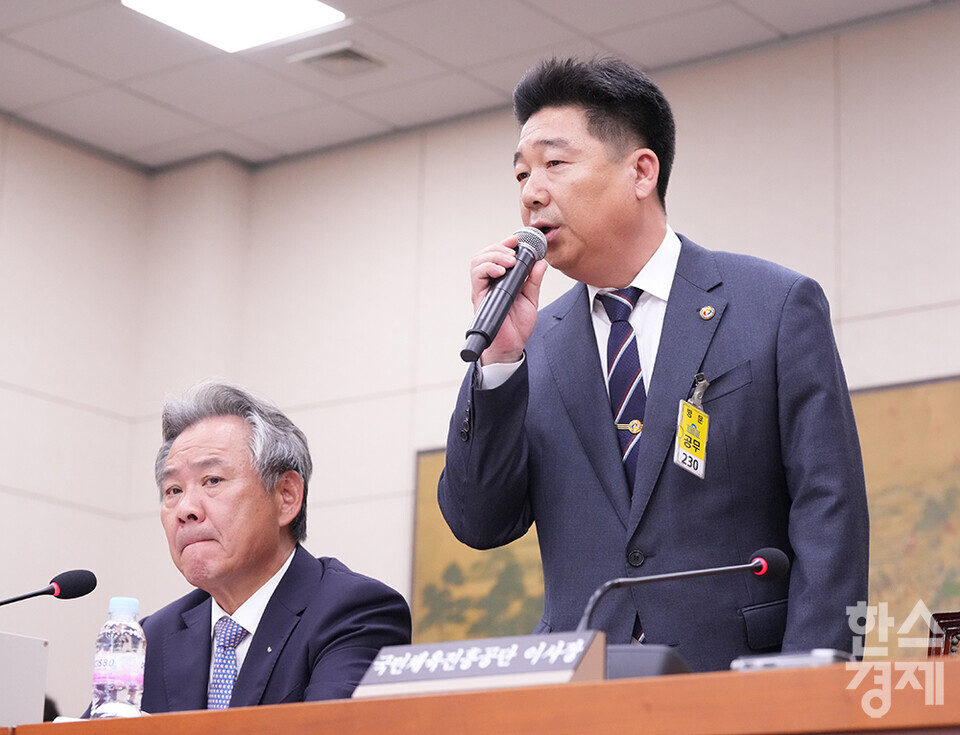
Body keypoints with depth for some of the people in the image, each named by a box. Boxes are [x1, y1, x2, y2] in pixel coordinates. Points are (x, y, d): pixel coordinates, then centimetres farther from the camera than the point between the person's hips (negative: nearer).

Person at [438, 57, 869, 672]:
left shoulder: (779, 306, 4)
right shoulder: (539, 344, 14)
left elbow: (829, 517, 0)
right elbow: (479, 524, 8)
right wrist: (500, 356, -3)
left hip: (737, 686, -2)